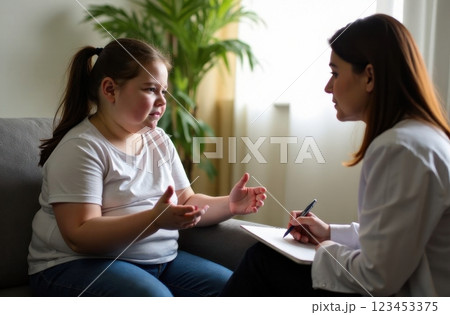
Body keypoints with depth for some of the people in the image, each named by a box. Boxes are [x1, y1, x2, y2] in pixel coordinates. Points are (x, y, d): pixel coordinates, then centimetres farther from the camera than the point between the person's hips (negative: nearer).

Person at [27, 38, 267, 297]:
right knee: (154, 295, -35)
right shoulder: (81, 148, -13)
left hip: (160, 260, 7)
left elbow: (187, 203, 14)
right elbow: (80, 237, -21)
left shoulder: (159, 140, 11)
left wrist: (229, 205, -7)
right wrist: (155, 219, -34)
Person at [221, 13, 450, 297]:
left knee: (263, 262, 0)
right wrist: (331, 233, 11)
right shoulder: (423, 135, 7)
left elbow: (379, 278, -24)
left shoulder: (399, 148, -25)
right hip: (401, 288, 9)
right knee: (264, 257, 12)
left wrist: (329, 251, -6)